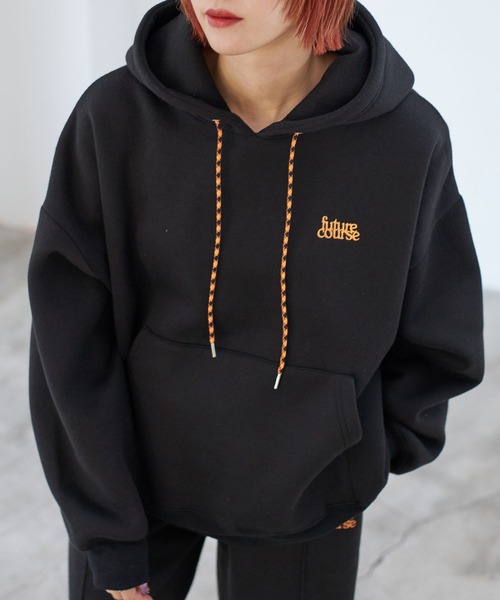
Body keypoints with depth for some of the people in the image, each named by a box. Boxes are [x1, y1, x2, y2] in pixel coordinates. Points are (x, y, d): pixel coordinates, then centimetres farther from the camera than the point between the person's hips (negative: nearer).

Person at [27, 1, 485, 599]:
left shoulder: (409, 140, -16)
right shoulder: (116, 117, -16)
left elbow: (436, 343, -1)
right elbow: (72, 341, -11)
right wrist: (108, 537, -9)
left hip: (303, 500, 0)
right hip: (136, 472, 1)